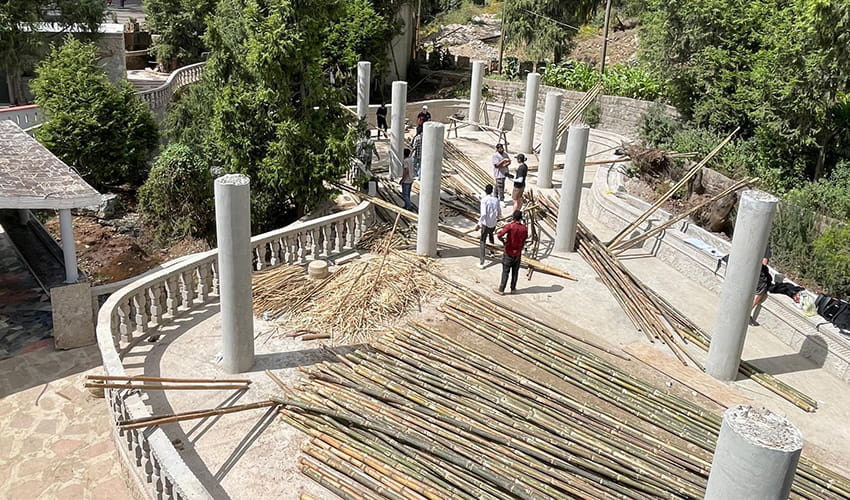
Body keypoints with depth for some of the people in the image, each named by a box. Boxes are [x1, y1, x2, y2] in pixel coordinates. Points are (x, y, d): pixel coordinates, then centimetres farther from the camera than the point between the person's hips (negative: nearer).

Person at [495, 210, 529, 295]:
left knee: (505, 272, 6)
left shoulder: (510, 226, -19)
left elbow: (499, 235, -27)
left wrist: (503, 240, -8)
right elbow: (524, 241, 5)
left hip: (509, 253, -3)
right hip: (518, 253, 3)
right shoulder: (524, 229, -8)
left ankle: (501, 290, 13)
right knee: (515, 271, 16)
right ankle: (513, 288, 27)